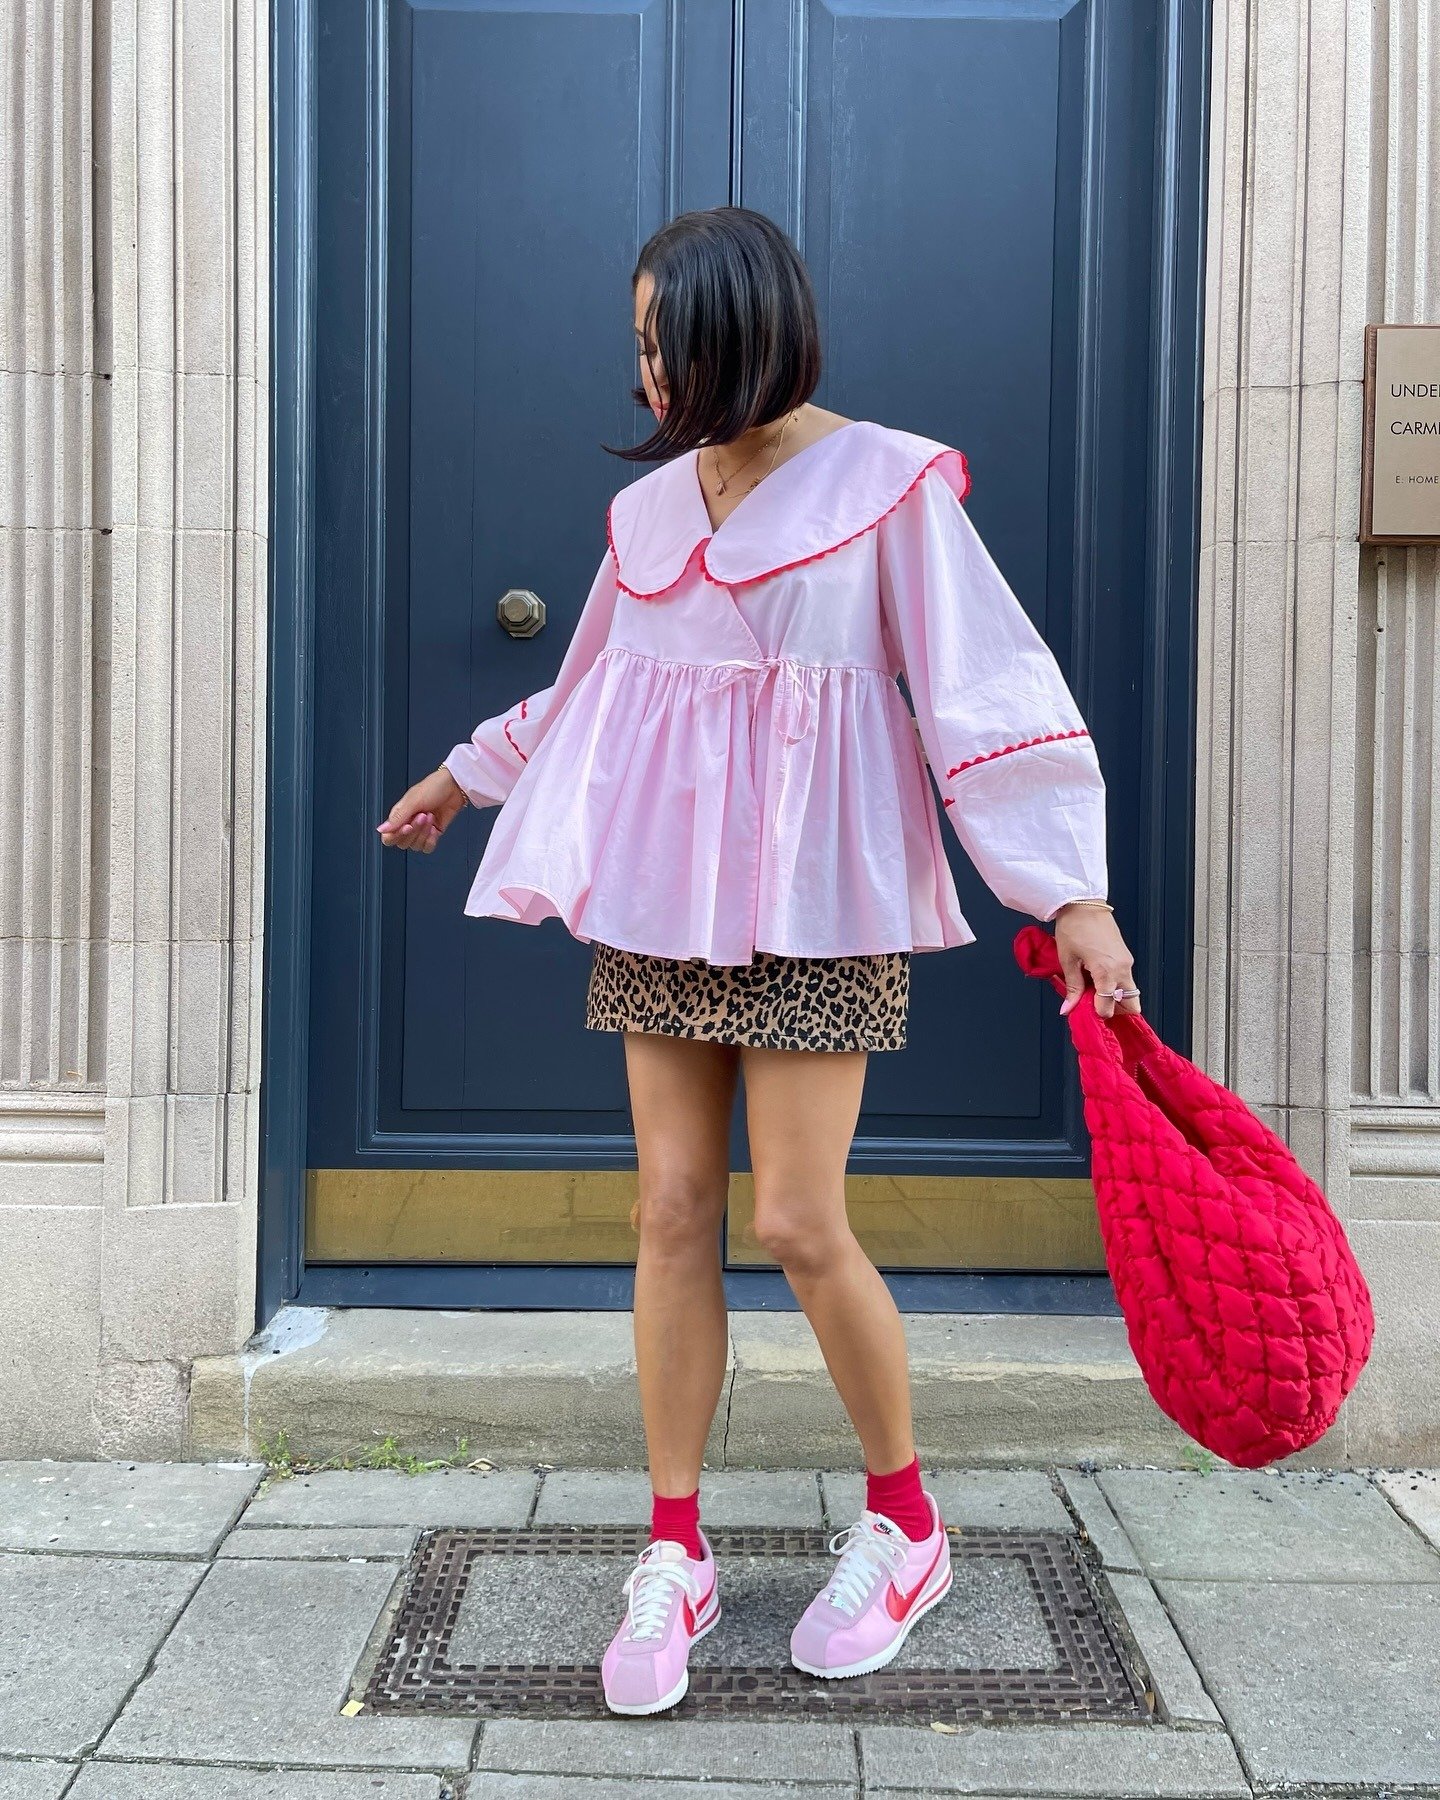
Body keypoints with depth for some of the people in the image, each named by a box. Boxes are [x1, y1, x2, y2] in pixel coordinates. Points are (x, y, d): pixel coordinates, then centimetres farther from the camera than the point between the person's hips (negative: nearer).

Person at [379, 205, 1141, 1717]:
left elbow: (988, 686, -9)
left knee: (798, 1222, -7)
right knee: (673, 1208, 3)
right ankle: (675, 1554, 16)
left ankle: (904, 1523, 18)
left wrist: (1073, 893, -16)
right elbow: (587, 689, 27)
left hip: (812, 900, -5)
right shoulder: (646, 508, 13)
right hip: (661, 891, 5)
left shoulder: (885, 486, -3)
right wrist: (467, 774, 38)